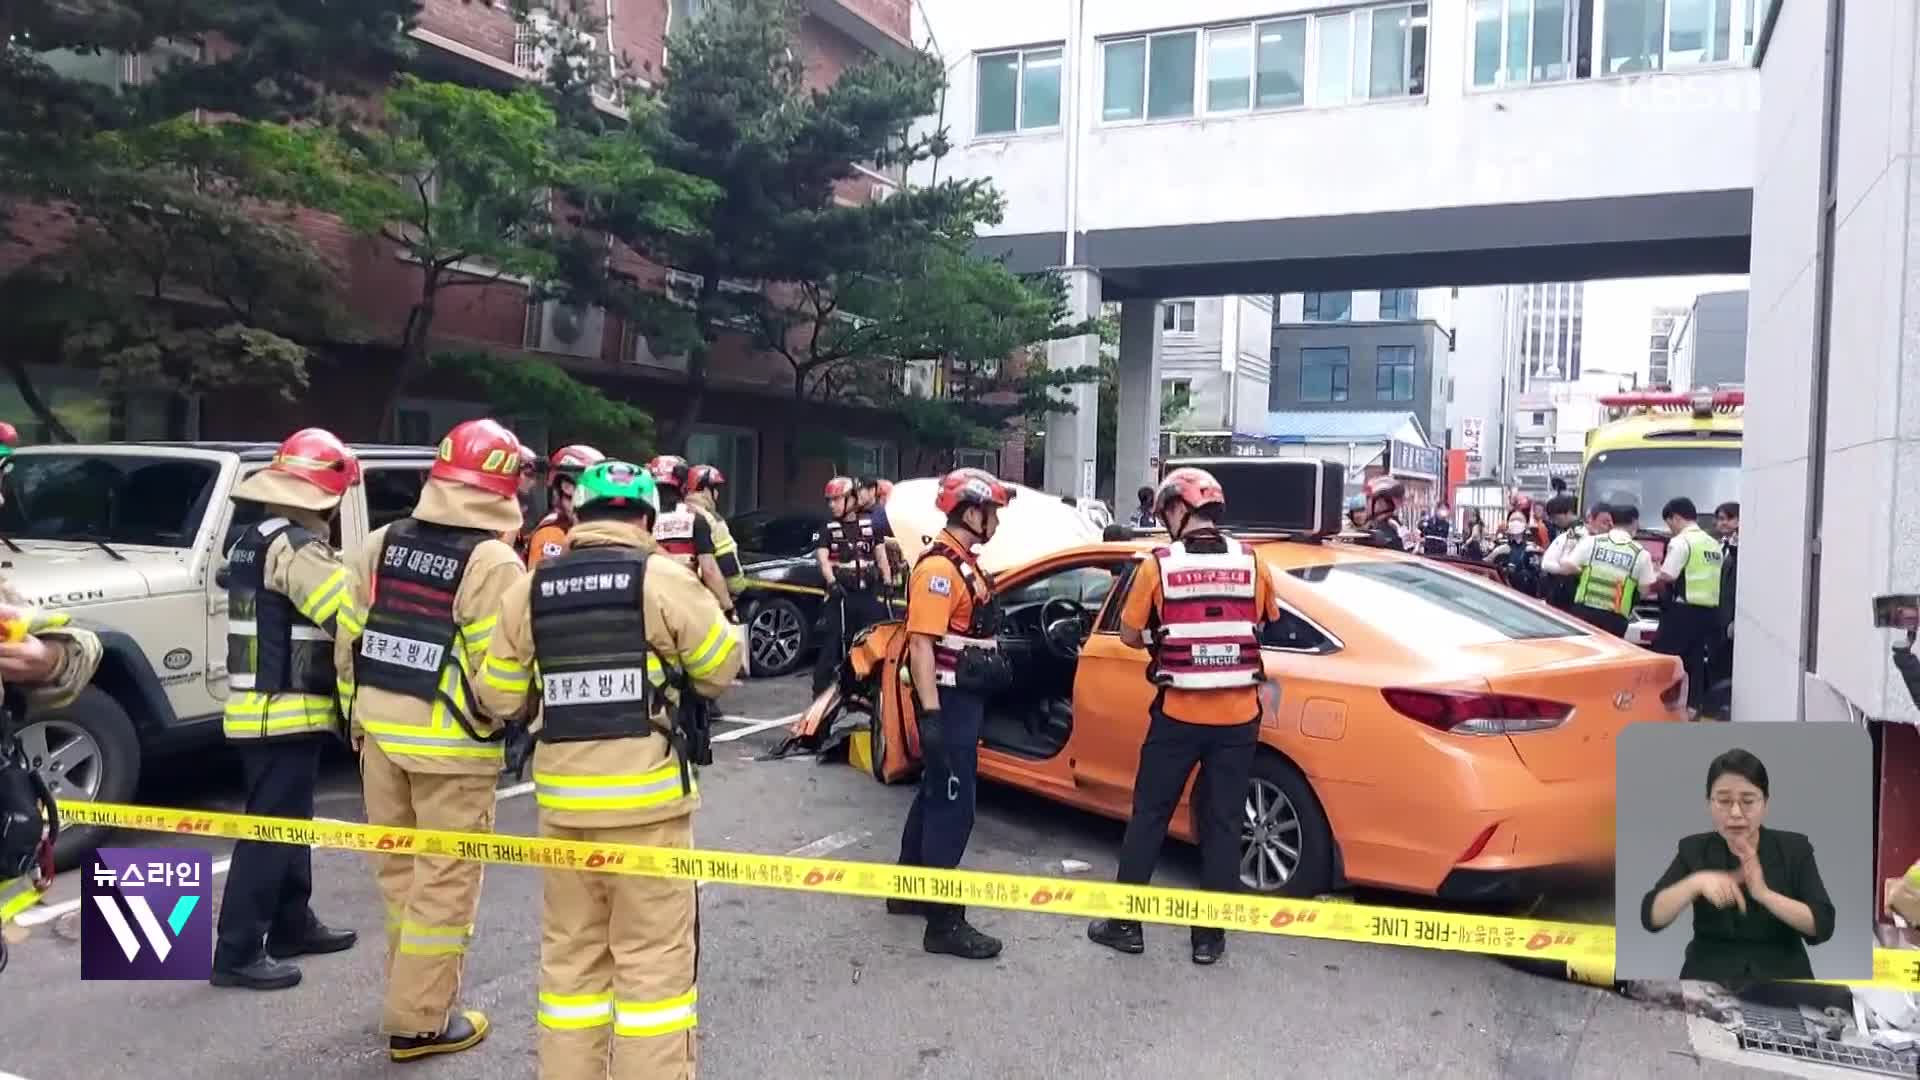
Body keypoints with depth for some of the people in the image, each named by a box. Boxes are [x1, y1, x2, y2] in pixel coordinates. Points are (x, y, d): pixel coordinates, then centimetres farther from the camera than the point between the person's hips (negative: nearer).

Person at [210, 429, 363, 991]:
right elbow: (354, 617, -26)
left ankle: (293, 924, 31)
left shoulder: (253, 541, 14)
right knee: (270, 830, -4)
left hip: (258, 708, 10)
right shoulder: (295, 546, -18)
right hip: (286, 713, -10)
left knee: (286, 821, 20)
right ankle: (237, 952, 1)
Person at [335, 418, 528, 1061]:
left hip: (381, 731, 7)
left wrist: (357, 716, 20)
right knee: (444, 882, 4)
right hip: (452, 745, -7)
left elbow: (348, 640, 9)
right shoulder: (494, 564, -17)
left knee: (399, 870, 20)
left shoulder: (382, 545, 4)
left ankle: (415, 993, 34)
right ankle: (418, 1022, 12)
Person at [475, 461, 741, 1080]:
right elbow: (721, 670, 0)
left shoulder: (530, 589, 5)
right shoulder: (664, 579, -8)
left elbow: (499, 697, 8)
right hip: (645, 792, -4)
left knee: (570, 951, 16)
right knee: (653, 954, 4)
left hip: (562, 793, 5)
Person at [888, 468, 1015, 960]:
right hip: (949, 699, -10)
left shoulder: (964, 563, 13)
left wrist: (998, 672, 24)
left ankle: (909, 891, 31)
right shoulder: (939, 567, -18)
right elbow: (921, 644, -24)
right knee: (952, 807, -7)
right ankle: (945, 922, -1)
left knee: (934, 795, 18)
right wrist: (931, 715, -28)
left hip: (966, 696, 10)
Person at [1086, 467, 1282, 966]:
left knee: (1149, 817, 11)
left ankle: (1126, 923, 18)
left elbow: (1130, 636, 0)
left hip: (1178, 714, -2)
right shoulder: (1251, 563, -1)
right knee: (1222, 823, 10)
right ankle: (1210, 935, 15)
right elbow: (1266, 623, 14)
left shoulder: (1158, 565, -8)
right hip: (1238, 715, 2)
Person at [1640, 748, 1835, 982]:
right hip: (1711, 978, 0)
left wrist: (1764, 893, -22)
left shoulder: (1794, 848, 0)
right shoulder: (1694, 850, 0)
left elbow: (1823, 926, -9)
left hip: (1780, 977, 0)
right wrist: (1696, 882, -25)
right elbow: (1651, 917, -10)